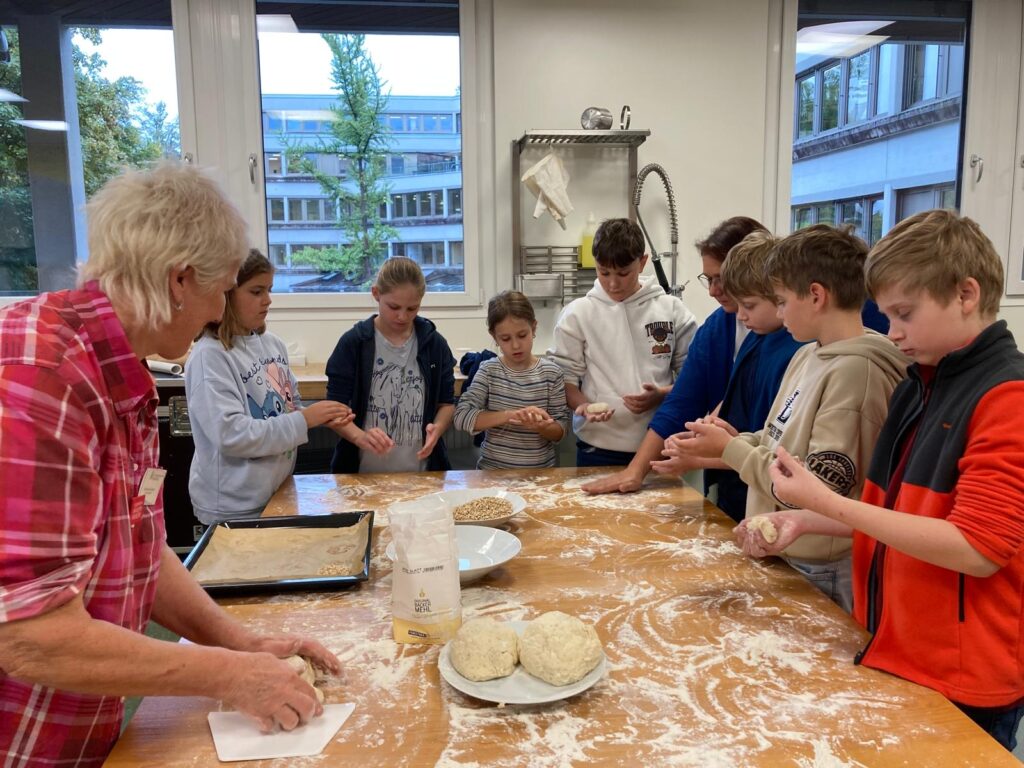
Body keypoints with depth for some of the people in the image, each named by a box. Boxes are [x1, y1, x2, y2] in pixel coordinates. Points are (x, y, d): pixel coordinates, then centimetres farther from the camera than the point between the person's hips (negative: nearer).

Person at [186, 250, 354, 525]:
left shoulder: (272, 343, 3)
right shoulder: (209, 356, -18)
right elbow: (231, 434, -24)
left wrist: (321, 417, -8)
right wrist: (304, 421, -22)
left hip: (279, 491, 7)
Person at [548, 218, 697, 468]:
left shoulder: (672, 310, 3)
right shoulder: (577, 314, 1)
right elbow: (564, 376, 1)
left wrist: (662, 395, -12)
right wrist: (582, 405, -18)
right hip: (598, 450, -1)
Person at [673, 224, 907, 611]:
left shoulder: (856, 369, -21)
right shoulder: (807, 356, 6)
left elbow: (819, 486, -24)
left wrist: (730, 449, -18)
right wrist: (739, 440, -6)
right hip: (784, 554, 8)